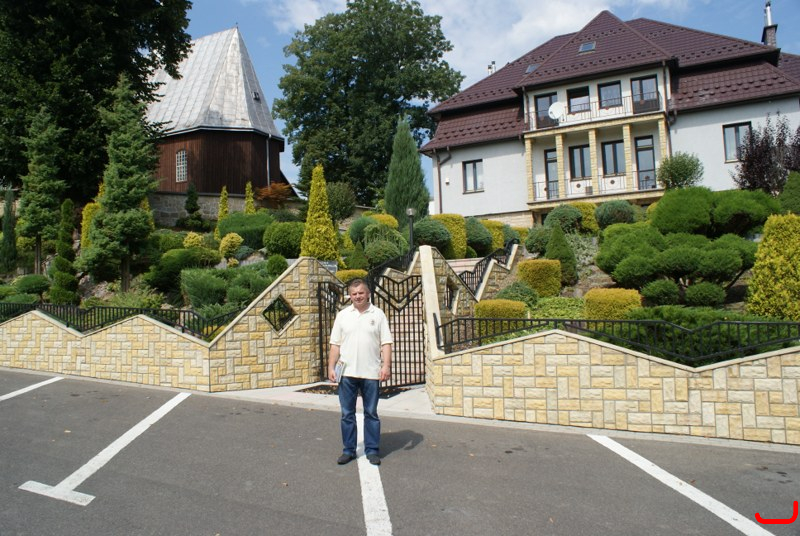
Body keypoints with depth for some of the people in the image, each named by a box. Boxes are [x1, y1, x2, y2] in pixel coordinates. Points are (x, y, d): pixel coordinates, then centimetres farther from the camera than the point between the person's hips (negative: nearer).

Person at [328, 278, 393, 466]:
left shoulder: (378, 314, 3)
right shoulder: (342, 315, 7)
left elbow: (386, 343, 0)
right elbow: (335, 344, 7)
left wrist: (386, 365, -10)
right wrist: (331, 367, 1)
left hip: (371, 373, -1)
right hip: (347, 373, 2)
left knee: (371, 413, 7)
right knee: (347, 413, 8)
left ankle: (372, 450, 17)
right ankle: (348, 450, 19)